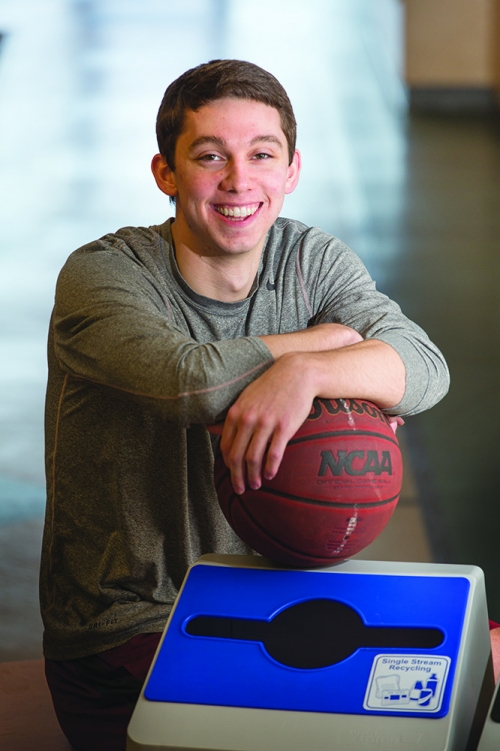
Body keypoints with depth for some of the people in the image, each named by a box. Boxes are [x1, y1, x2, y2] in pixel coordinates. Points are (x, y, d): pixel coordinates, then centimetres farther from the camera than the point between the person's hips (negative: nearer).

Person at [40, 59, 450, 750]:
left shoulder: (314, 262, 1)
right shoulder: (101, 274, -12)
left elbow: (425, 367, -17)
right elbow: (191, 381, -32)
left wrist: (303, 372, -37)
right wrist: (338, 340, -16)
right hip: (124, 633, -5)